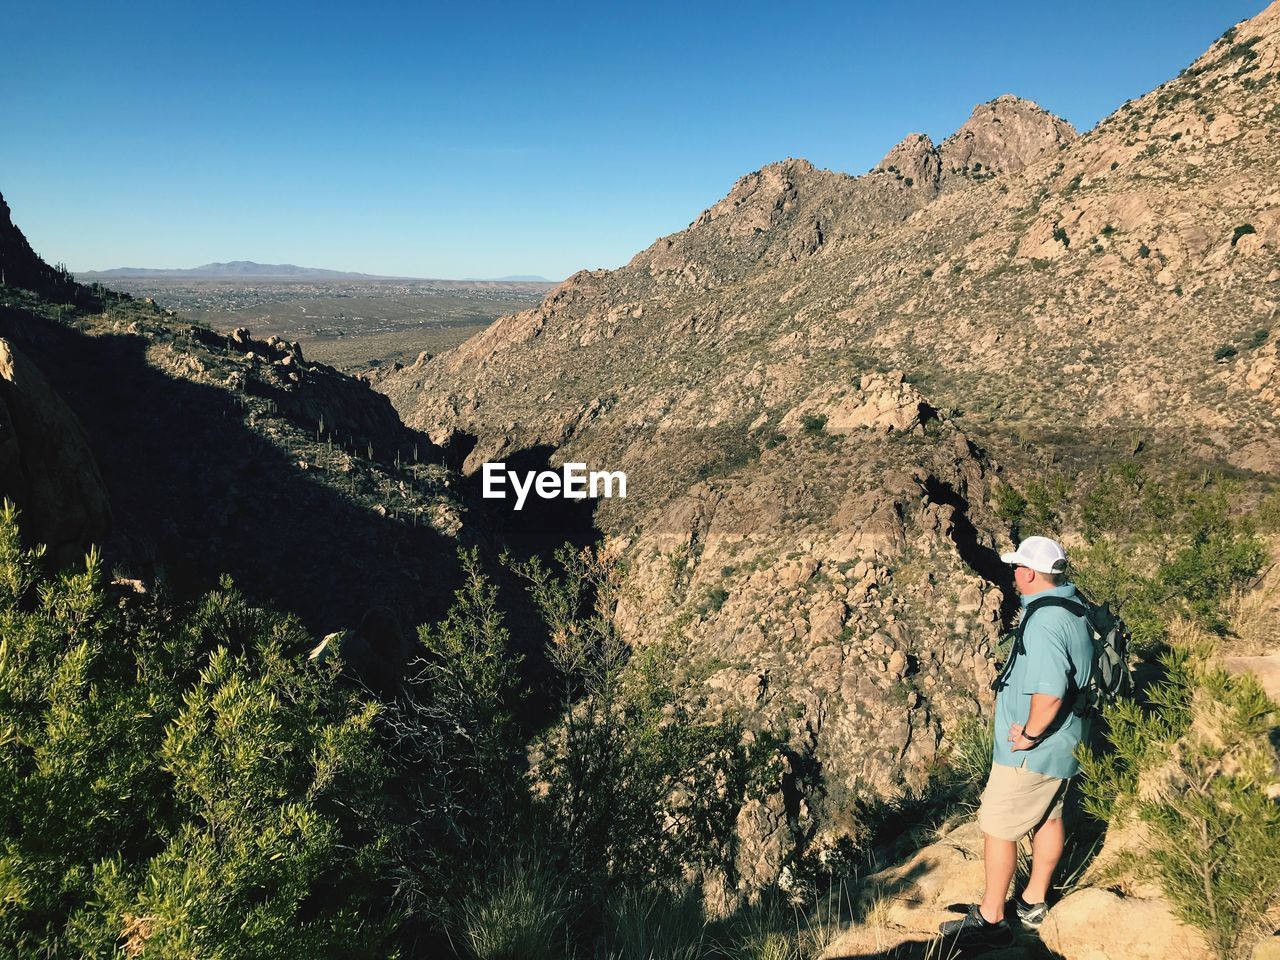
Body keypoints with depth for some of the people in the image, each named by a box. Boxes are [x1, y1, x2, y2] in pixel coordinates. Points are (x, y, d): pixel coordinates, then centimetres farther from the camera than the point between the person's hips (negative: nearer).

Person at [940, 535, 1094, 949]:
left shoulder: (1043, 623, -28)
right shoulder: (1073, 608, 3)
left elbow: (1049, 693, -36)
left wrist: (1029, 735, -21)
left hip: (1031, 750, -10)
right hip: (1064, 744, 10)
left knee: (997, 827, 3)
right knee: (1048, 817, 22)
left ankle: (990, 919, 14)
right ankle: (1034, 901, 38)